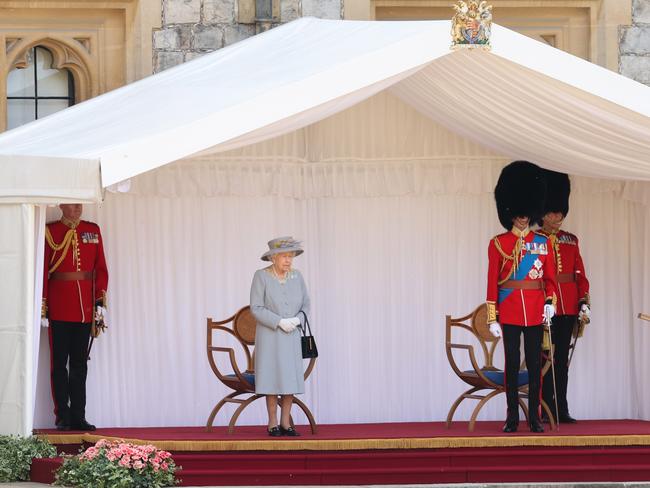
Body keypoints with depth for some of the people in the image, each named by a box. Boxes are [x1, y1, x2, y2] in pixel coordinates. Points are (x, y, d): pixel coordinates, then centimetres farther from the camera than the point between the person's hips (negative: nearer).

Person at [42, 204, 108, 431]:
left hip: (85, 309, 3)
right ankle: (63, 418, 5)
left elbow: (101, 268, 9)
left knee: (80, 363, 7)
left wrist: (100, 301, 0)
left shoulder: (93, 230, 9)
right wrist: (42, 308, -7)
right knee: (60, 363, 1)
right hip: (59, 310, -3)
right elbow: (42, 271, -3)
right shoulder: (50, 232, -2)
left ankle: (78, 417, 11)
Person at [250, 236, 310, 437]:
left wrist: (296, 320, -14)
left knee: (290, 378, 1)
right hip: (269, 335, -4)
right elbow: (256, 308, -13)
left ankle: (285, 423, 8)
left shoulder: (296, 276, 2)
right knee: (273, 379, -5)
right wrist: (280, 322, -21)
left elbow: (305, 305, 6)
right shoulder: (261, 276, -10)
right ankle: (273, 424, 3)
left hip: (291, 336, 4)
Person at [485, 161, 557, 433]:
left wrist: (550, 301, -8)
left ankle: (535, 417, 8)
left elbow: (550, 278, 10)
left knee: (535, 364, 3)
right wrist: (492, 318, -5)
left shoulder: (543, 243, 8)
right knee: (512, 364, 1)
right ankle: (512, 417, 7)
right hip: (510, 313, -2)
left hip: (536, 313, 2)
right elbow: (492, 282, 0)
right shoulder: (498, 244, 1)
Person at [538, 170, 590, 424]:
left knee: (562, 358, 8)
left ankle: (561, 409, 11)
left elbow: (580, 275, 12)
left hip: (568, 308, 5)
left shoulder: (570, 241, 13)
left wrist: (584, 303, 1)